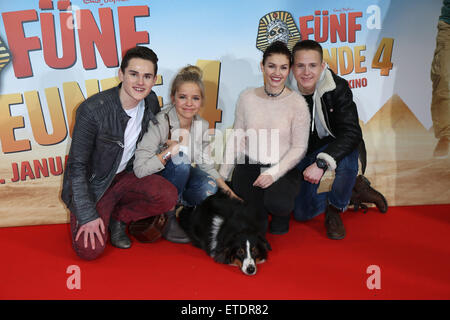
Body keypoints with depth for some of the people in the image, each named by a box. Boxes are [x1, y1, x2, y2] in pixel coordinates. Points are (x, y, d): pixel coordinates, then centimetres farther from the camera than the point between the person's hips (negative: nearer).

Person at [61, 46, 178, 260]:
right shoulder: (92, 110, -24)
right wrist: (88, 216, -20)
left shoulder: (151, 102, -6)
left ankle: (117, 218, 4)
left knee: (168, 196, -24)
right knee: (89, 250, -20)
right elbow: (77, 166, -18)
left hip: (126, 176, 5)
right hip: (92, 184, -4)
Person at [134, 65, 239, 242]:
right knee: (180, 157, -33)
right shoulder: (160, 123, -24)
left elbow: (206, 164, 5)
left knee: (209, 188, -26)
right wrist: (170, 150, -35)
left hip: (182, 175, 5)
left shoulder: (202, 125, -6)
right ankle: (167, 218, -16)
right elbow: (140, 169, -30)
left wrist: (227, 190, -4)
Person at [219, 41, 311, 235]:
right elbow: (236, 138, 6)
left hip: (283, 169, -1)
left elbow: (299, 148, -6)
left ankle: (282, 211, 6)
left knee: (276, 204, -32)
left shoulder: (297, 103, -8)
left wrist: (273, 173, -19)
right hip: (249, 167, 2)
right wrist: (222, 176, 5)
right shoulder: (247, 97, 0)